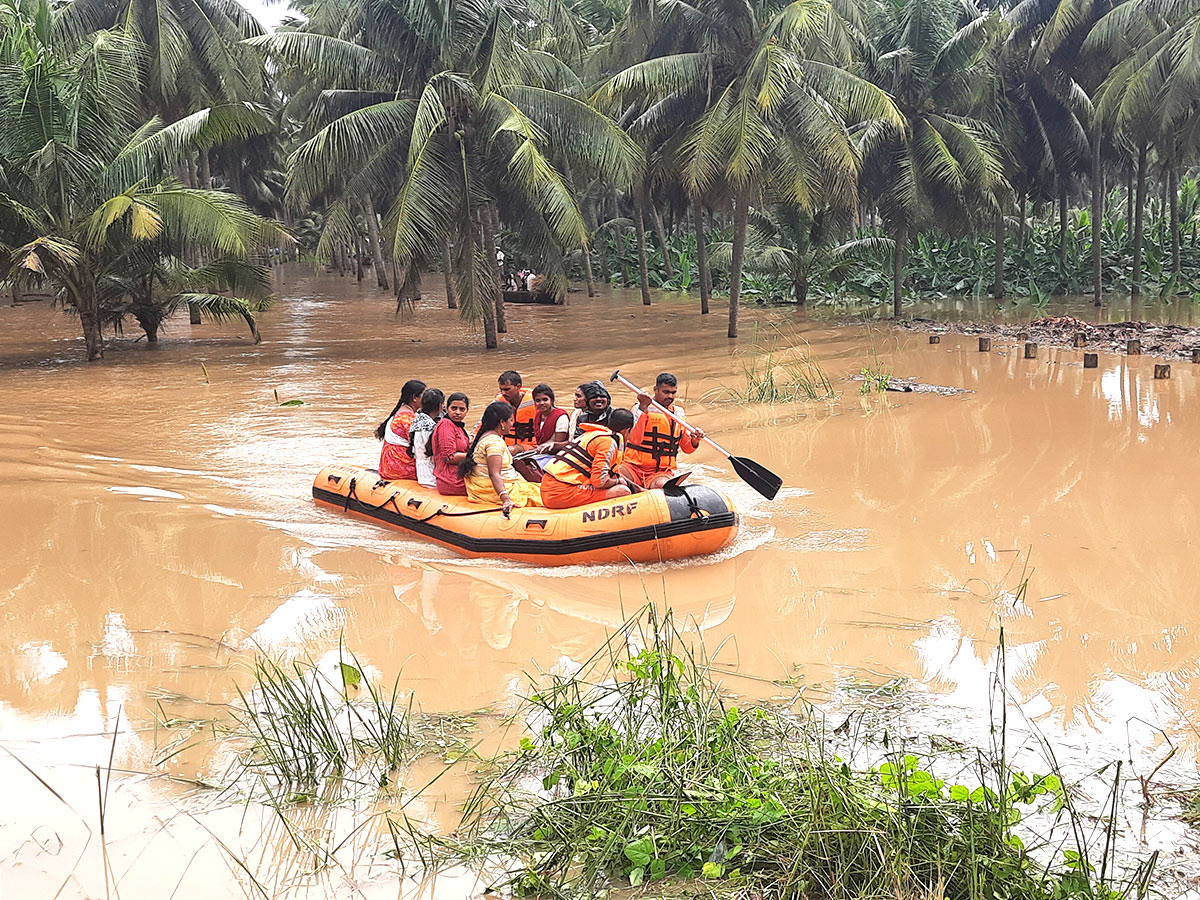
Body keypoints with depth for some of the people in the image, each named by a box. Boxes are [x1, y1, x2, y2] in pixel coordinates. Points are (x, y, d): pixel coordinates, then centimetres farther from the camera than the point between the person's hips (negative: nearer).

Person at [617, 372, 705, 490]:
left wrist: (695, 441, -3)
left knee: (661, 484, -34)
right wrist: (643, 408, -24)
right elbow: (635, 440, -19)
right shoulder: (640, 409, -1)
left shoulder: (678, 413, 16)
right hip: (634, 467, -3)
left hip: (662, 472, 3)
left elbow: (687, 448, 21)